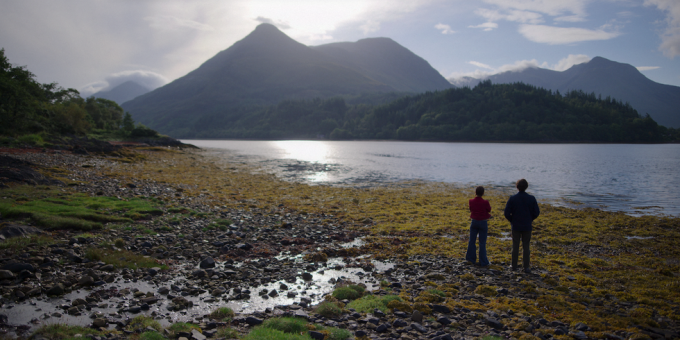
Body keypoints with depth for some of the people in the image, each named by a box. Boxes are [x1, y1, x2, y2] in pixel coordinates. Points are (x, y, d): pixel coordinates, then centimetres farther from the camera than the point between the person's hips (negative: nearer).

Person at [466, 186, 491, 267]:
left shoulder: (471, 201, -8)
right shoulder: (485, 202, -18)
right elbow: (489, 210, 0)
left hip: (474, 222, 3)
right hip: (483, 223, -3)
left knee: (472, 241, 15)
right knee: (482, 243, 5)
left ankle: (471, 258, 28)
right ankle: (483, 262, 9)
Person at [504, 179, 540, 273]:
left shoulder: (512, 198, -9)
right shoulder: (531, 198, -8)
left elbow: (506, 213, -10)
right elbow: (536, 212, -4)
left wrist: (511, 220, 7)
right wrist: (530, 219, 13)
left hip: (516, 226, 0)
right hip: (527, 226, 0)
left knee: (515, 246, 10)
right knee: (526, 247, 8)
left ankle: (514, 266, 17)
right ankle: (526, 267, 9)